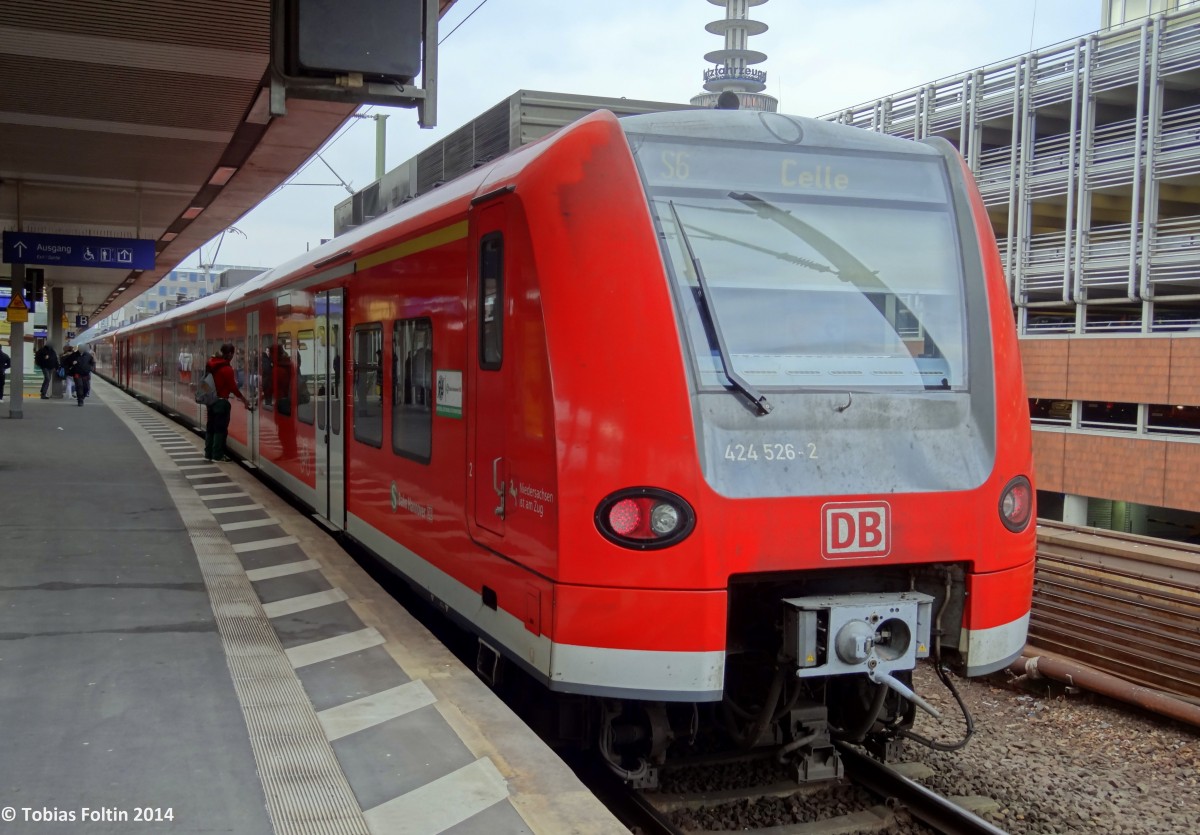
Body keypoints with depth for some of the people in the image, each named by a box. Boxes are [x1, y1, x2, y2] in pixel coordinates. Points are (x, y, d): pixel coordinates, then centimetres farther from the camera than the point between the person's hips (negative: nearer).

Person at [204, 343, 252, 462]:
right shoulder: (226, 368, -17)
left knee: (210, 427, 13)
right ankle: (218, 455, 4)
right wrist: (245, 401, -7)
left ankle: (208, 454, 18)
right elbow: (233, 388, -15)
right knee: (220, 429, 0)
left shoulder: (210, 364, 5)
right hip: (221, 401, -8)